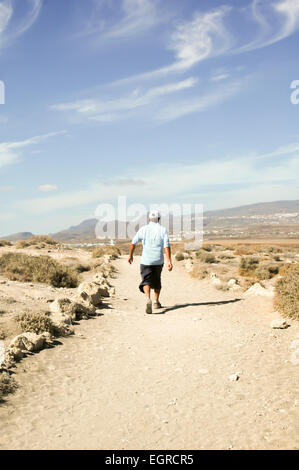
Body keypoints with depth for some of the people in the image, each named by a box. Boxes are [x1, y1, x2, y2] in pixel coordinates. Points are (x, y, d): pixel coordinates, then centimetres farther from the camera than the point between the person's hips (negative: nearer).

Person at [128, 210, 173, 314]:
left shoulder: (143, 229, 0)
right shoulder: (163, 230, -1)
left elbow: (133, 243, -1)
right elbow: (166, 246, -10)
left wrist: (130, 255, 13)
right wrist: (169, 261, -13)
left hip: (146, 260, -1)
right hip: (158, 261, 2)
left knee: (146, 281, -4)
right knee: (157, 280, 21)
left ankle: (148, 299, -30)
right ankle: (156, 302, 28)